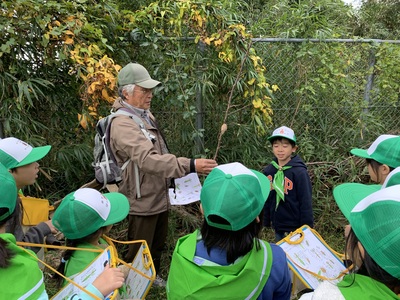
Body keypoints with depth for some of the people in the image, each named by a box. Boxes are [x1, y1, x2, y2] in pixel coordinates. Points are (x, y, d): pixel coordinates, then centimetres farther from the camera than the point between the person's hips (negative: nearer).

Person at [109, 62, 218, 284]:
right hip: (142, 201, -9)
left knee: (158, 245, 27)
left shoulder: (146, 115, 7)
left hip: (159, 196, 9)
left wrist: (173, 178, 20)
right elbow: (147, 159, -40)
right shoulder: (123, 124, -25)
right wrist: (189, 166, -46)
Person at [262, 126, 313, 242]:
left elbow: (306, 203, -12)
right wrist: (266, 222, 10)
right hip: (278, 227, 5)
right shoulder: (268, 171, -1)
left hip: (296, 228, -5)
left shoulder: (299, 172, -15)